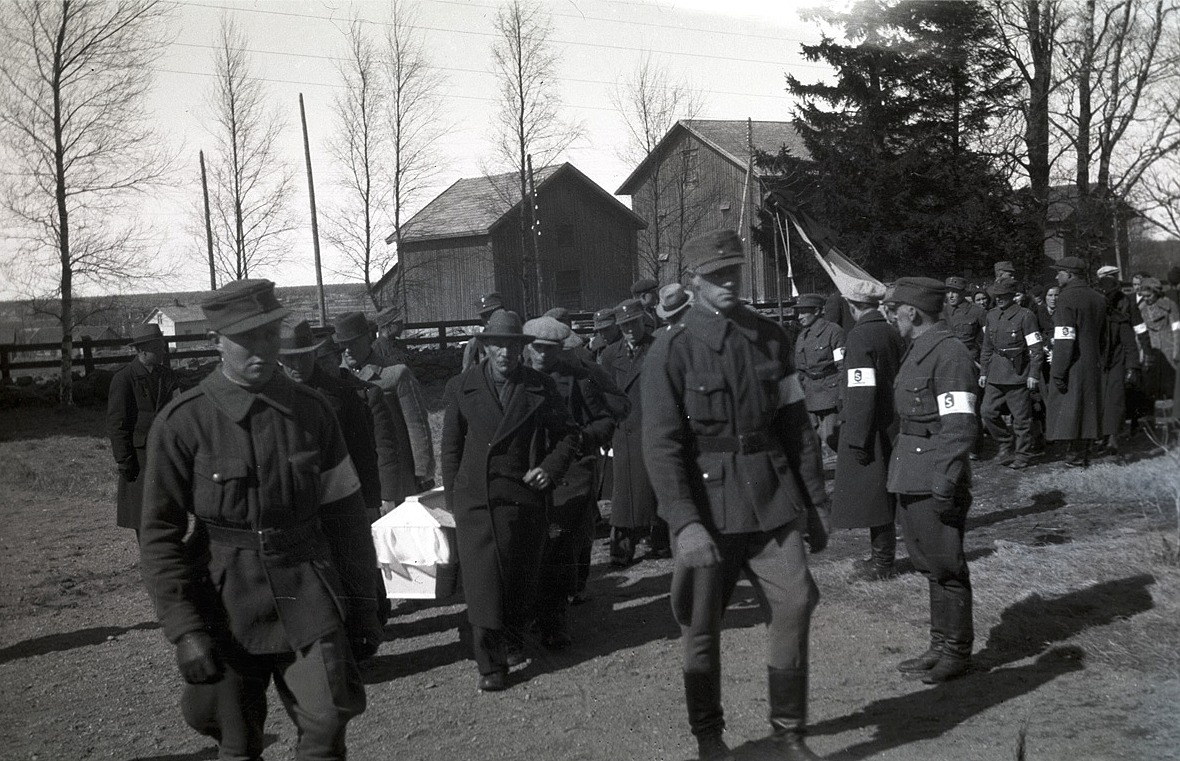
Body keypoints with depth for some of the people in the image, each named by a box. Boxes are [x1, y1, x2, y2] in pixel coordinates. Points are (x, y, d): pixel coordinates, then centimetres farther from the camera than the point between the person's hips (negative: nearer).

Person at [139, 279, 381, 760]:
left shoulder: (311, 411, 2)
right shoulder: (183, 423, -7)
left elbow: (344, 515, 8)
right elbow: (160, 536, -5)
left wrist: (361, 606, 9)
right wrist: (185, 630, -11)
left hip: (308, 596, 2)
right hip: (229, 603, -1)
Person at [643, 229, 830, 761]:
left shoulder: (771, 338, 7)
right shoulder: (672, 349, -6)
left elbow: (797, 426, 12)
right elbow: (661, 444, -11)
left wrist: (815, 502, 12)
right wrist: (685, 523, -20)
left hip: (772, 501, 3)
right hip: (707, 507, -3)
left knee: (794, 603, -6)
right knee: (702, 628, 6)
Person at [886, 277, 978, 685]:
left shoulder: (949, 353, -15)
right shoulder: (918, 351, 15)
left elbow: (961, 425, -19)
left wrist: (945, 482, -23)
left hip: (935, 482, -10)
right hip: (913, 479, 10)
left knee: (946, 567, 0)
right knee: (931, 566, 16)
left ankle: (956, 652, 11)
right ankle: (941, 647, 26)